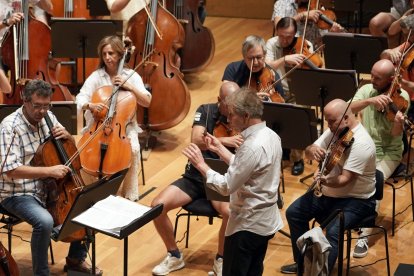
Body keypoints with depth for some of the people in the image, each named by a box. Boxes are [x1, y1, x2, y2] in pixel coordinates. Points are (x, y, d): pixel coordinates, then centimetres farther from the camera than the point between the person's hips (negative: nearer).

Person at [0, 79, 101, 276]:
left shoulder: (48, 117, 1)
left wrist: (67, 136, -10)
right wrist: (49, 171, -33)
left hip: (47, 188, 8)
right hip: (17, 194, -7)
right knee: (45, 221, -34)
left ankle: (76, 259, 17)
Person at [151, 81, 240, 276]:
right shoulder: (205, 111, -2)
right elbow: (196, 140, -20)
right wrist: (224, 141, -34)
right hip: (195, 176, 2)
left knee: (231, 212, -34)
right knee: (158, 205, -19)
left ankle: (220, 260, -6)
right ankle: (174, 256, 4)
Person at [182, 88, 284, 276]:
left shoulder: (252, 146, -27)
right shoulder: (271, 136, 3)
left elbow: (226, 186, -24)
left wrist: (201, 165, -14)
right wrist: (220, 150, 11)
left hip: (247, 224, -9)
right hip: (266, 221, 10)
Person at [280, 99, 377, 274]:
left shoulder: (361, 143, -26)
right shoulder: (334, 131, -1)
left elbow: (345, 179, -30)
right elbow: (308, 152, -2)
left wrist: (327, 181, -50)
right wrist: (313, 150, -26)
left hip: (356, 200, -8)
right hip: (328, 193, 8)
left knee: (333, 232, -30)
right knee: (294, 212, 3)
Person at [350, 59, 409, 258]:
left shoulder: (401, 97, -10)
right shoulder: (366, 90, 0)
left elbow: (395, 134, -17)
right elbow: (348, 109, -18)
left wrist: (398, 122, -40)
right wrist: (369, 101, -34)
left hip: (388, 153, -3)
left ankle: (364, 236, -24)